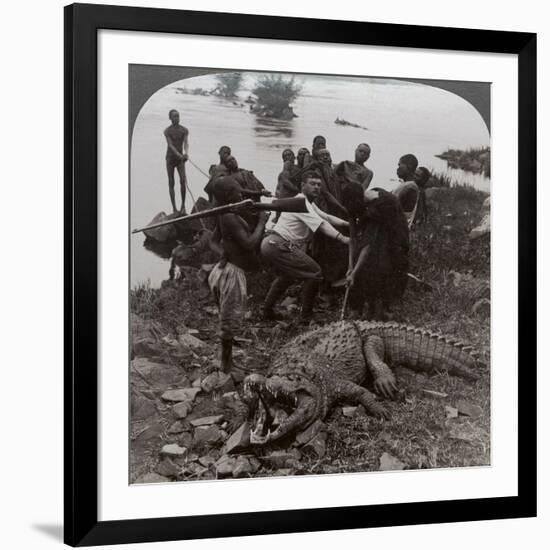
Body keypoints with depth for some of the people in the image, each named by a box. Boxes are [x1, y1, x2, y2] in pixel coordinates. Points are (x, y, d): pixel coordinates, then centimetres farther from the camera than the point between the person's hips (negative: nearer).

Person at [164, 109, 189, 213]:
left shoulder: (184, 130, 2)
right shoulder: (167, 131, -6)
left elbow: (186, 143, -10)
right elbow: (171, 145, -17)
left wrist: (186, 153, -31)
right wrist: (179, 155, -32)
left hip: (181, 159, 1)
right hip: (170, 158, -1)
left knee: (183, 180, -16)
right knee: (171, 183, 0)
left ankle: (183, 205, -6)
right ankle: (174, 208, 4)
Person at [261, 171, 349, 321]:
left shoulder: (309, 203, 19)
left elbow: (326, 217, 14)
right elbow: (321, 225, -24)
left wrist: (349, 224, 3)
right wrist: (342, 238, -33)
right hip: (278, 245, -11)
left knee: (287, 276, 33)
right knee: (315, 273, -11)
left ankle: (267, 310, 39)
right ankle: (307, 316, -4)